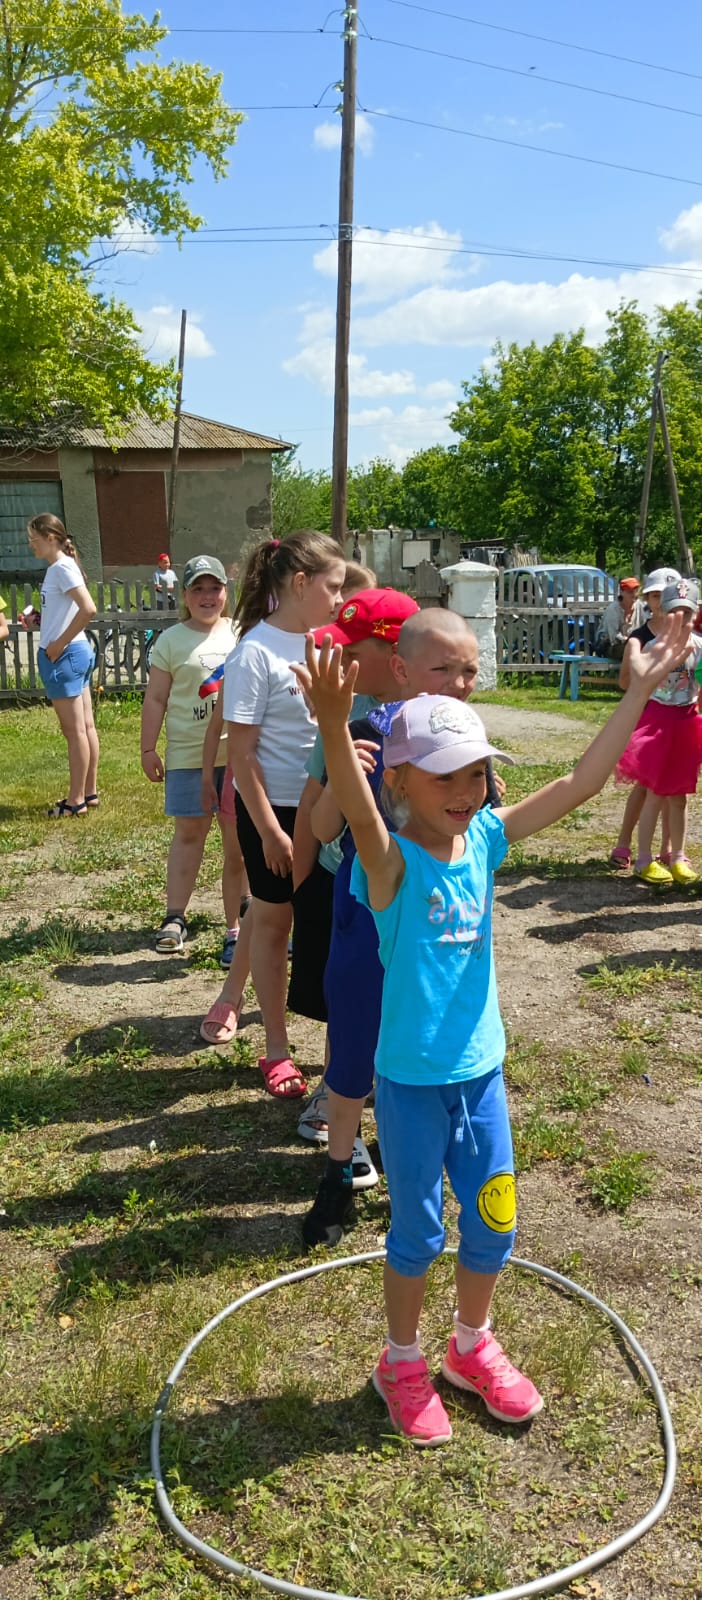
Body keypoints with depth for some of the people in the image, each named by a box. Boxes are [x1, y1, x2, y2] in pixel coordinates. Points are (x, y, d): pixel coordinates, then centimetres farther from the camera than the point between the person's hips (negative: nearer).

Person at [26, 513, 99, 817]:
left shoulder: (62, 568, -15)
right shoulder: (57, 568, 13)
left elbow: (88, 609, -26)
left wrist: (59, 643, -20)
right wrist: (40, 619, 6)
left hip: (64, 655, -10)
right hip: (77, 652, 10)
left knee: (74, 730, -3)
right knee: (86, 726, 12)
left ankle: (76, 801, 5)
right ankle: (89, 793, 21)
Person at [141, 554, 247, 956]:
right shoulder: (171, 641, -1)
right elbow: (156, 699, 0)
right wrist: (148, 749, -3)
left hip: (238, 751, 2)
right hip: (188, 754, -2)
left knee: (238, 834, 10)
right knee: (189, 832, 3)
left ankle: (238, 910, 25)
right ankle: (175, 917, 9)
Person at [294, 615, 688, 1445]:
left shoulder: (486, 839, -4)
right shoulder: (393, 861, -20)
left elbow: (579, 784, -4)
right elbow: (359, 815, -43)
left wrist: (636, 692, -7)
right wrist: (333, 725, -62)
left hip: (482, 1070, 5)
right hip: (411, 1082, -5)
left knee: (493, 1225, 18)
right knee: (417, 1233, 13)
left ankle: (472, 1346, 43)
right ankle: (402, 1361, 38)